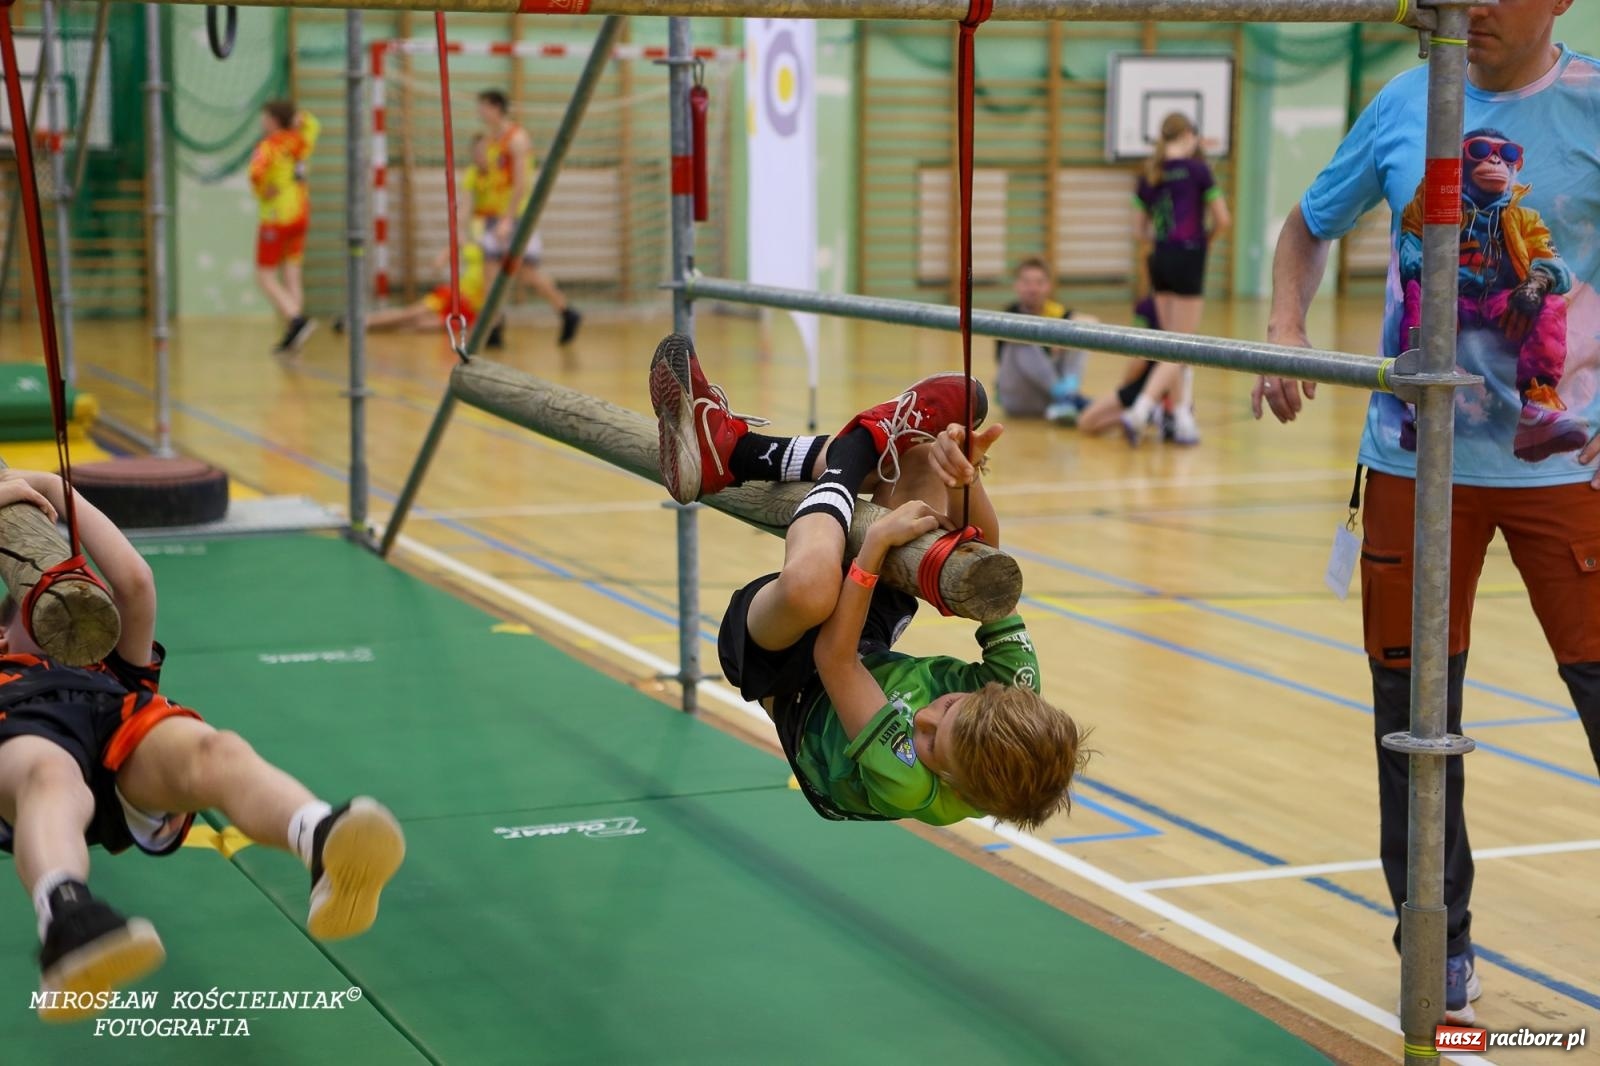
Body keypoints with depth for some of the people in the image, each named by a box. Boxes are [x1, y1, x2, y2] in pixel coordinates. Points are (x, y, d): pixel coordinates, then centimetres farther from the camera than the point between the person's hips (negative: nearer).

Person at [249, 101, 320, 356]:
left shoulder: (268, 146, -13)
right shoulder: (298, 141, 6)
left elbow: (256, 173, -30)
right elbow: (312, 124, 28)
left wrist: (264, 191, -11)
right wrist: (297, 113, 9)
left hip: (276, 217, -7)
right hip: (301, 213, 7)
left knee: (265, 277, -2)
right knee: (291, 275, 7)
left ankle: (297, 319, -21)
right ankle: (293, 335, 2)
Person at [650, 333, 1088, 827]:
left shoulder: (907, 785, -41)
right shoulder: (1015, 695, -30)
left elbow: (833, 657, -36)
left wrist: (876, 545, -38)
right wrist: (964, 476, -45)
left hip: (794, 690, -6)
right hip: (870, 642, 6)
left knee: (811, 583, -44)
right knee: (923, 450, -6)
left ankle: (861, 448, -12)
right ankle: (730, 450, 1)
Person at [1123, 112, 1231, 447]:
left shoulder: (1149, 175, 8)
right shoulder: (1197, 169, -7)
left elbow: (1145, 228, 13)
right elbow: (1223, 219, -6)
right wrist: (1206, 239, 10)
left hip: (1159, 260, 6)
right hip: (1188, 259, -6)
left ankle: (1182, 420, 15)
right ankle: (1139, 412, -18)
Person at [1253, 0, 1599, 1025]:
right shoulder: (1405, 104, 3)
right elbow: (1312, 225, 18)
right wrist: (1285, 332, 0)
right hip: (1414, 459, 3)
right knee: (1413, 708, 8)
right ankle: (1441, 945, 24)